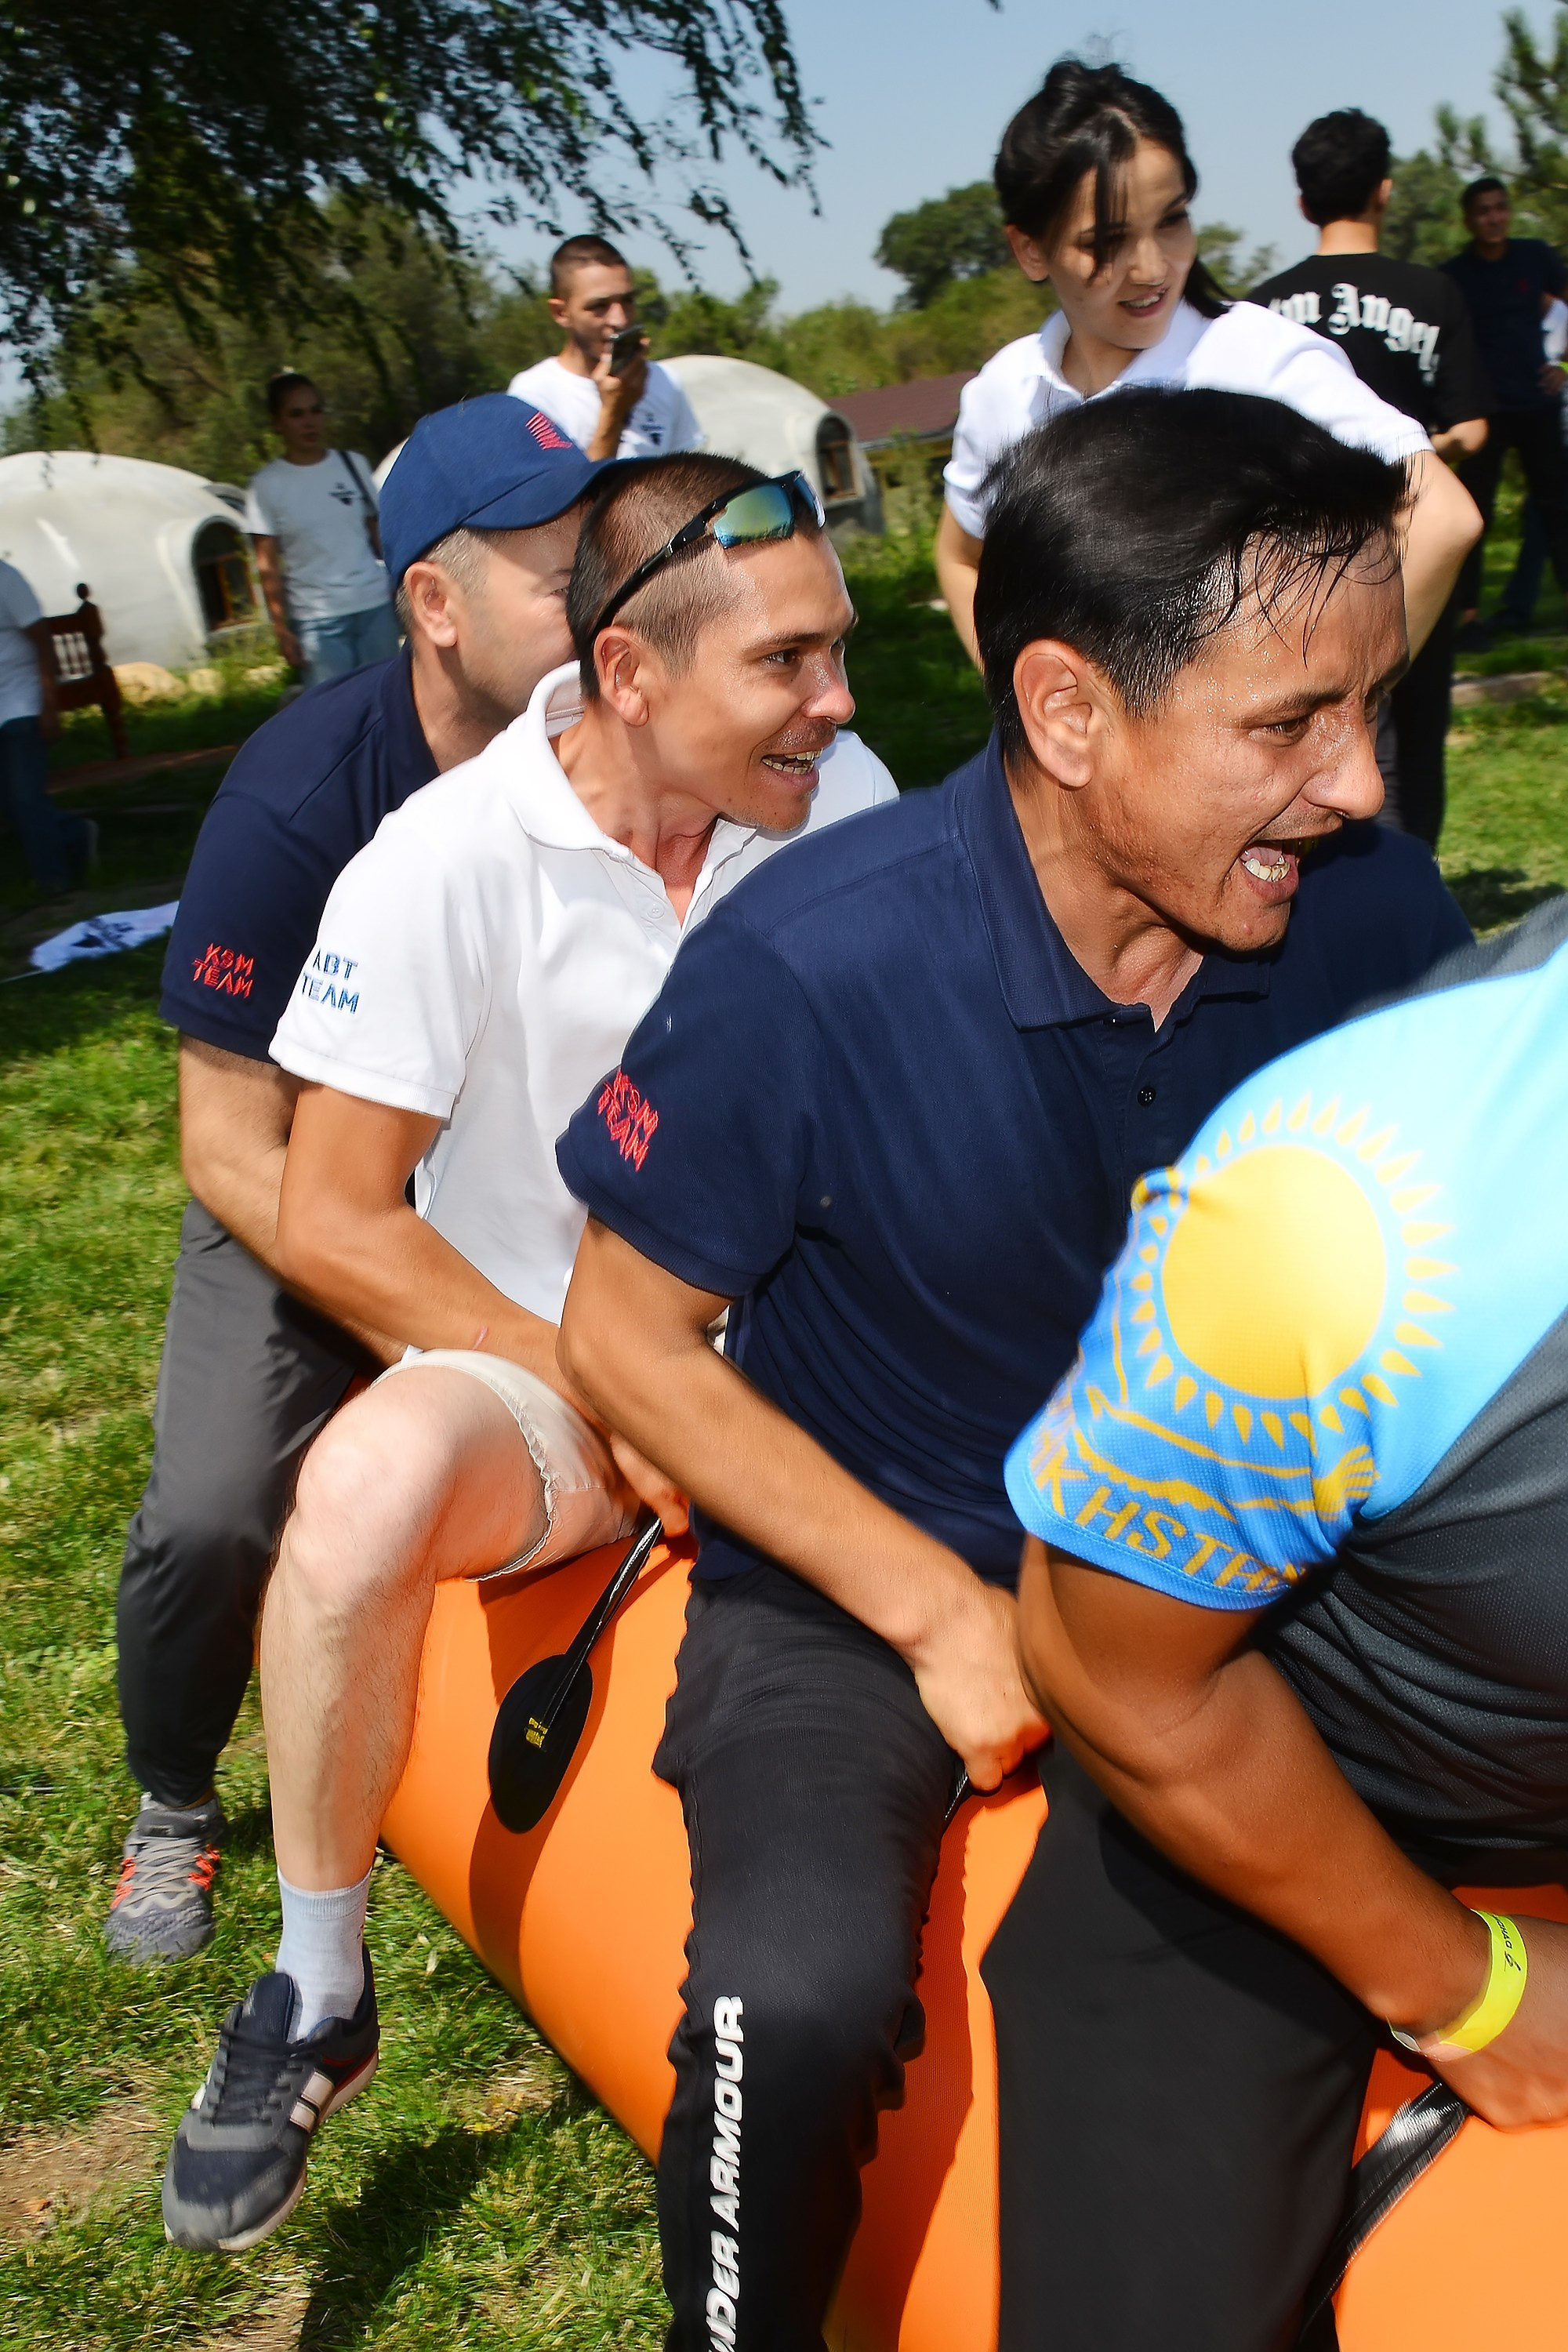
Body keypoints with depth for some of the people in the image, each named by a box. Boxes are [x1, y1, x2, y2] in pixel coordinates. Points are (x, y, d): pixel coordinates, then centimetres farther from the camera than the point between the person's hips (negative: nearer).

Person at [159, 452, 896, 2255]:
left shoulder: (844, 801, -4)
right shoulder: (449, 859, -15)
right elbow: (331, 1225, -14)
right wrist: (603, 1402, -17)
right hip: (526, 1361, -3)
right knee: (369, 1482, -35)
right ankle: (317, 1999, -11)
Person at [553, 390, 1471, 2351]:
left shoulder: (1372, 911, -10)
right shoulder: (804, 968, -22)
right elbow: (628, 1334, -10)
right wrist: (943, 1613, -14)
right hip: (859, 1587, -4)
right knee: (804, 2001, -29)